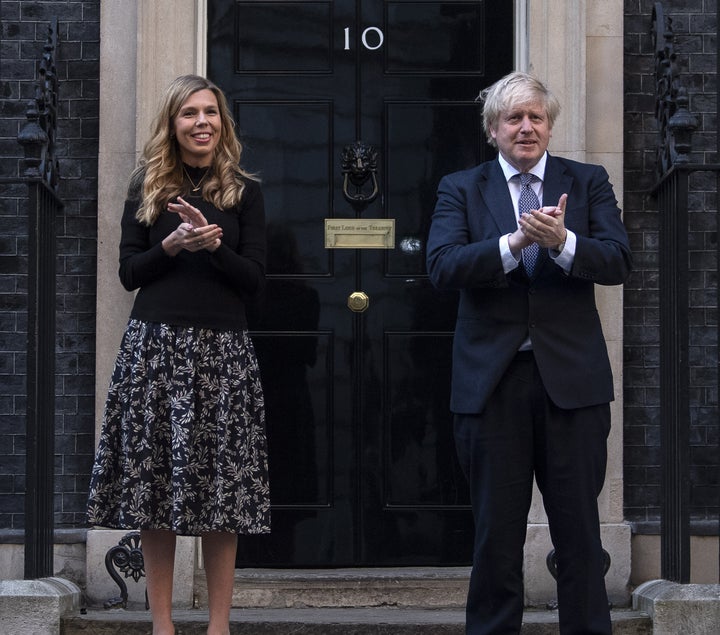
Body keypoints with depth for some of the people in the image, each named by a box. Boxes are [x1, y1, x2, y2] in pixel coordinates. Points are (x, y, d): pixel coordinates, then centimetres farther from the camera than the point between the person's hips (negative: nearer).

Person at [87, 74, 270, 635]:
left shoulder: (244, 192, 8)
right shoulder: (147, 187, 10)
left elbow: (255, 281, 3)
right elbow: (129, 273, 7)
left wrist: (213, 242, -12)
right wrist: (172, 246, -10)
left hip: (222, 350, -1)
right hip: (155, 346, 1)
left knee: (221, 487, -1)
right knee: (155, 482, 0)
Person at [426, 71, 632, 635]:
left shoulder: (588, 182, 8)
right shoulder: (461, 188, 6)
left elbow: (619, 262, -5)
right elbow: (443, 266, -9)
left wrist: (563, 242, -23)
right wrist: (514, 243, -22)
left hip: (571, 377, 0)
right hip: (492, 378, 0)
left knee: (579, 527, 5)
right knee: (496, 529, 7)